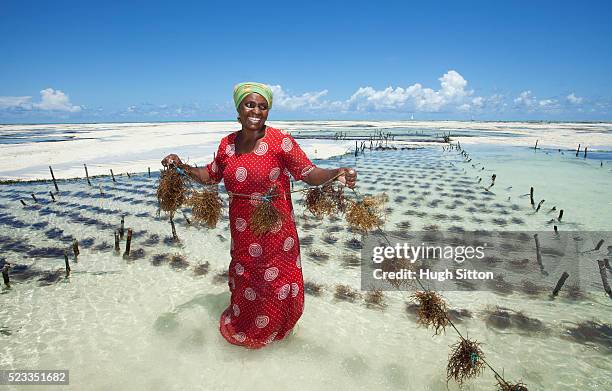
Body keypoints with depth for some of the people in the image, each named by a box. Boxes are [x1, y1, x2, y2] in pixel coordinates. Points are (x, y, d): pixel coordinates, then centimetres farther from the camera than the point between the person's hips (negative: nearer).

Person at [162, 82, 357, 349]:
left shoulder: (281, 141, -14)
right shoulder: (227, 144, 0)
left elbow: (309, 174, -15)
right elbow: (211, 176, 14)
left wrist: (337, 173, -33)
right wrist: (182, 166, 0)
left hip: (276, 229, -3)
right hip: (242, 229, 4)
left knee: (277, 280, 12)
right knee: (244, 278, 22)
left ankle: (272, 327, 43)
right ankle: (241, 324, 50)